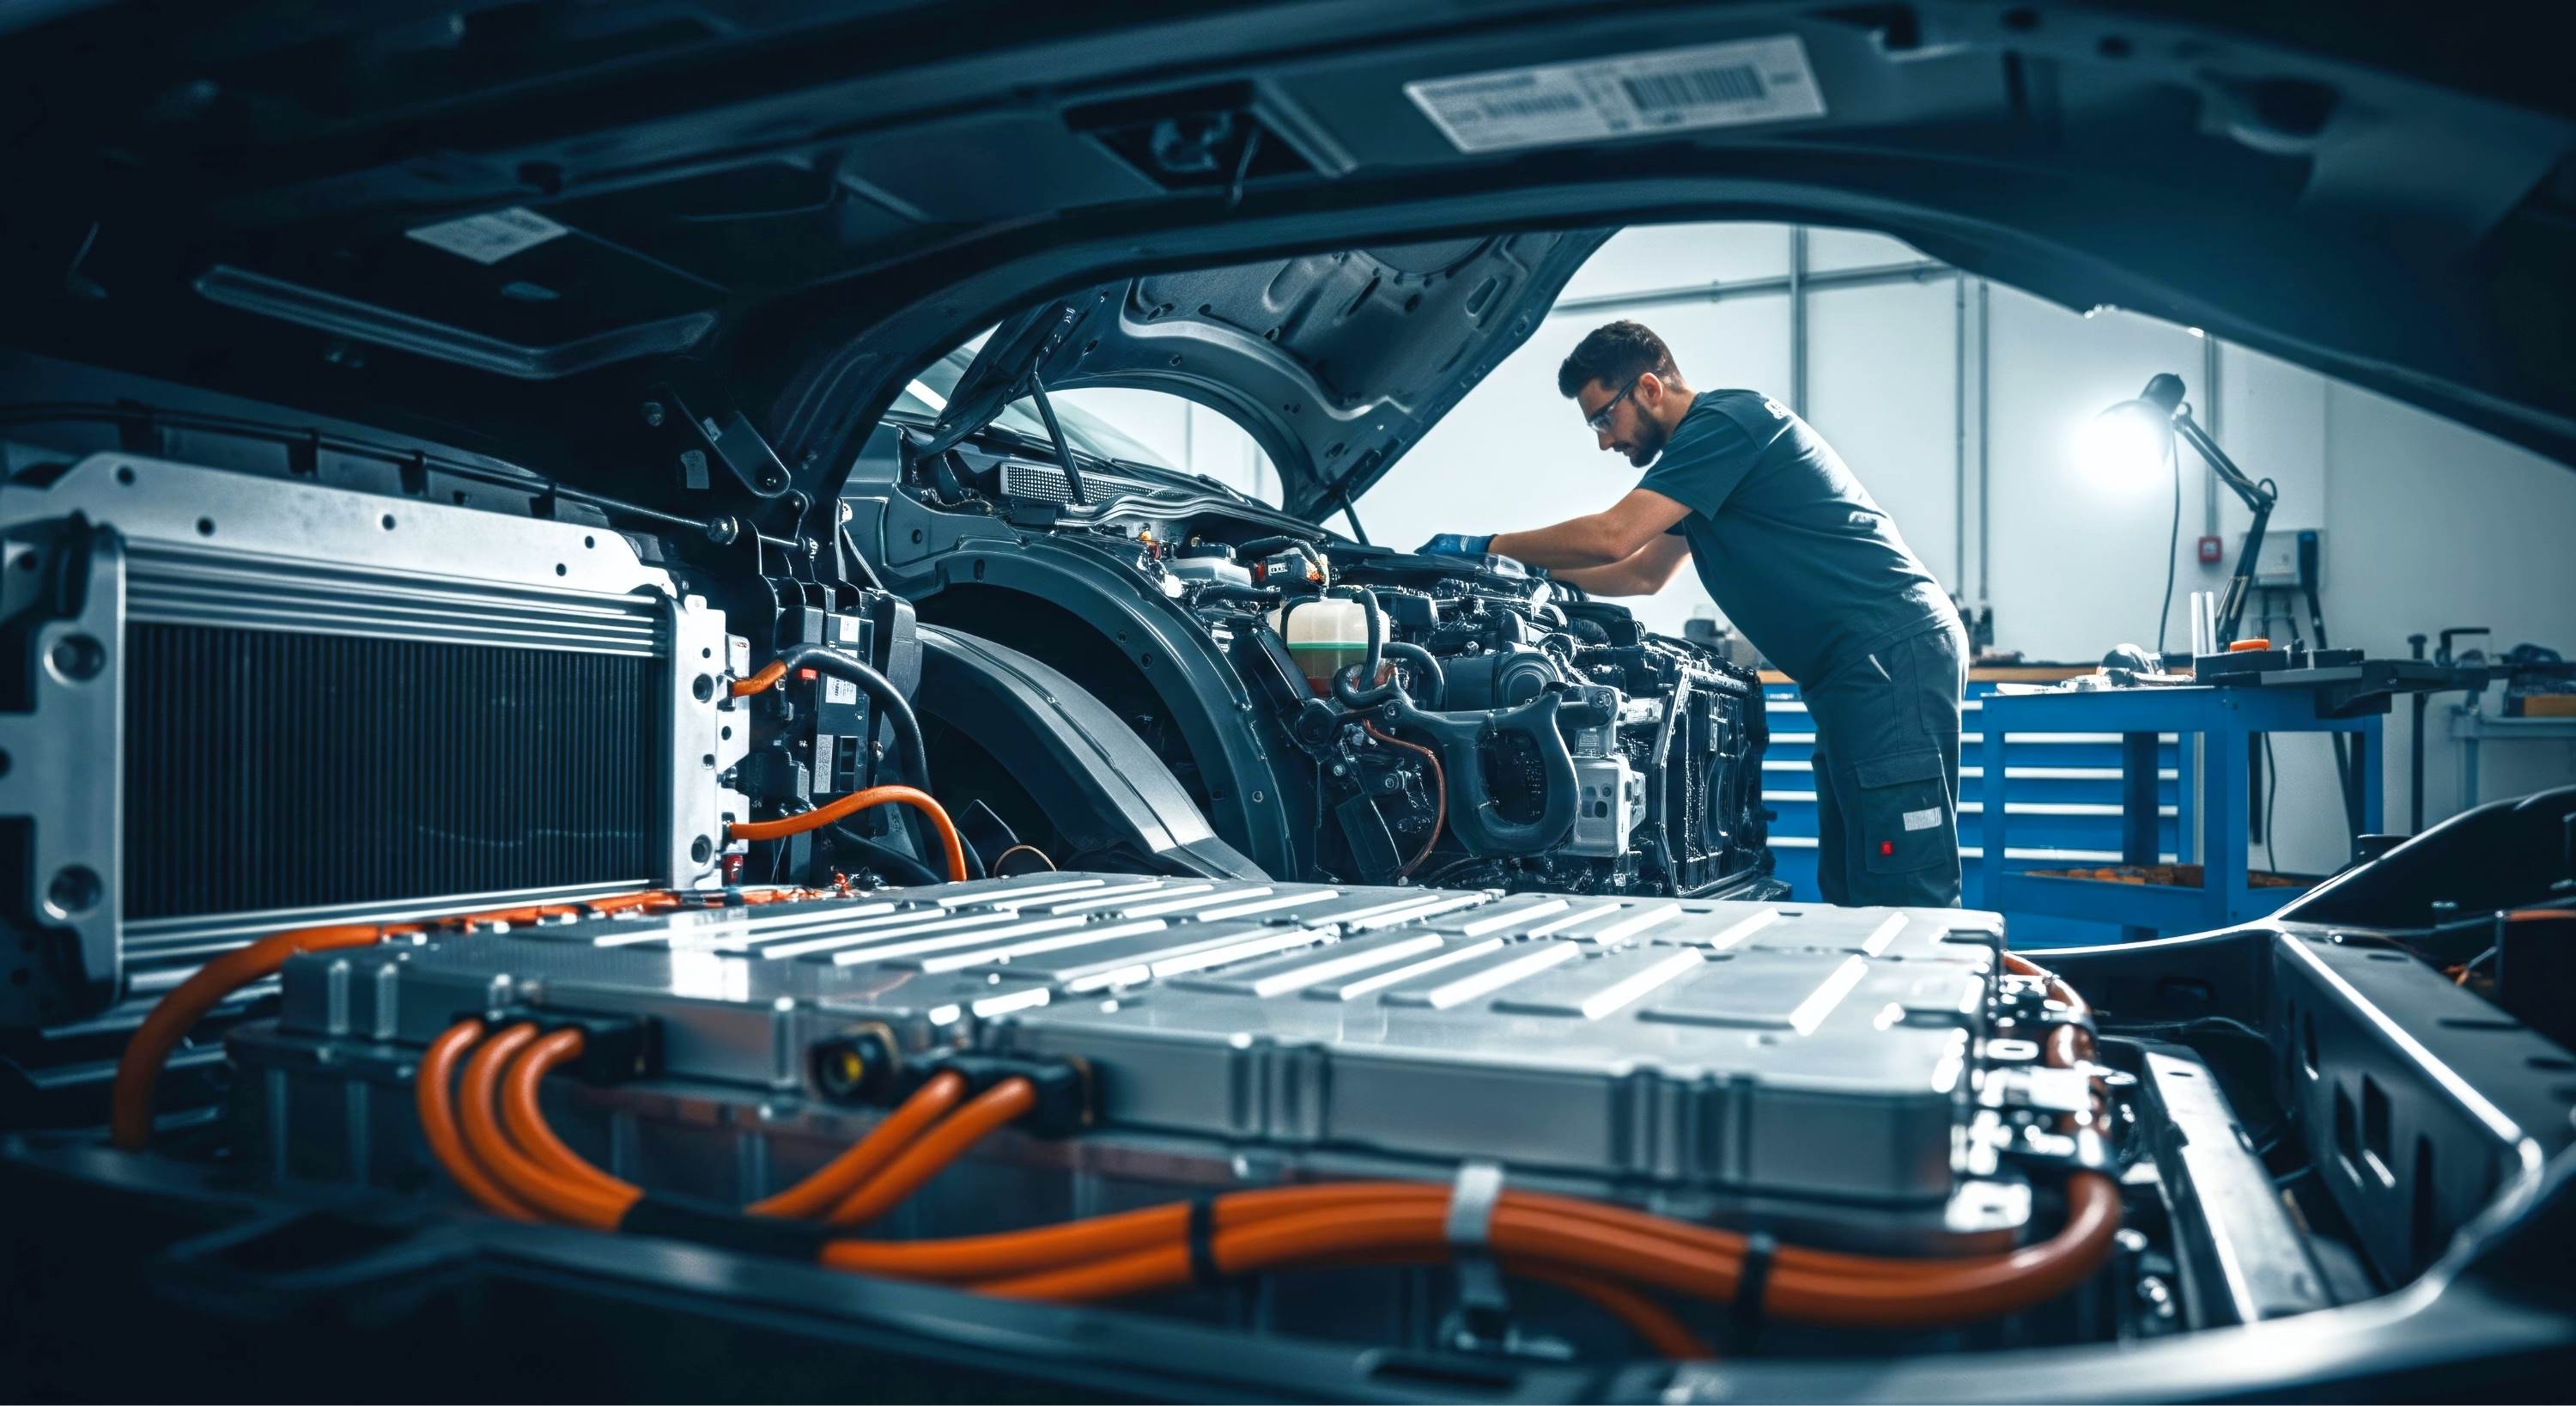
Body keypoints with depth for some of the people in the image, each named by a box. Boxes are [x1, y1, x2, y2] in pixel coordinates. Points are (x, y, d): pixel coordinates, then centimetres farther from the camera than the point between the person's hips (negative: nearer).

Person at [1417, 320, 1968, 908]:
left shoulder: (1727, 421, -11)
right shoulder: (1698, 452, 21)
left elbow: (1612, 537, -19)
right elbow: (1642, 573, 30)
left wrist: (1490, 548, -7)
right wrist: (1535, 575, 22)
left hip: (1892, 653, -10)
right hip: (1854, 670, 11)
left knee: (1902, 894, -11)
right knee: (1846, 889, 10)